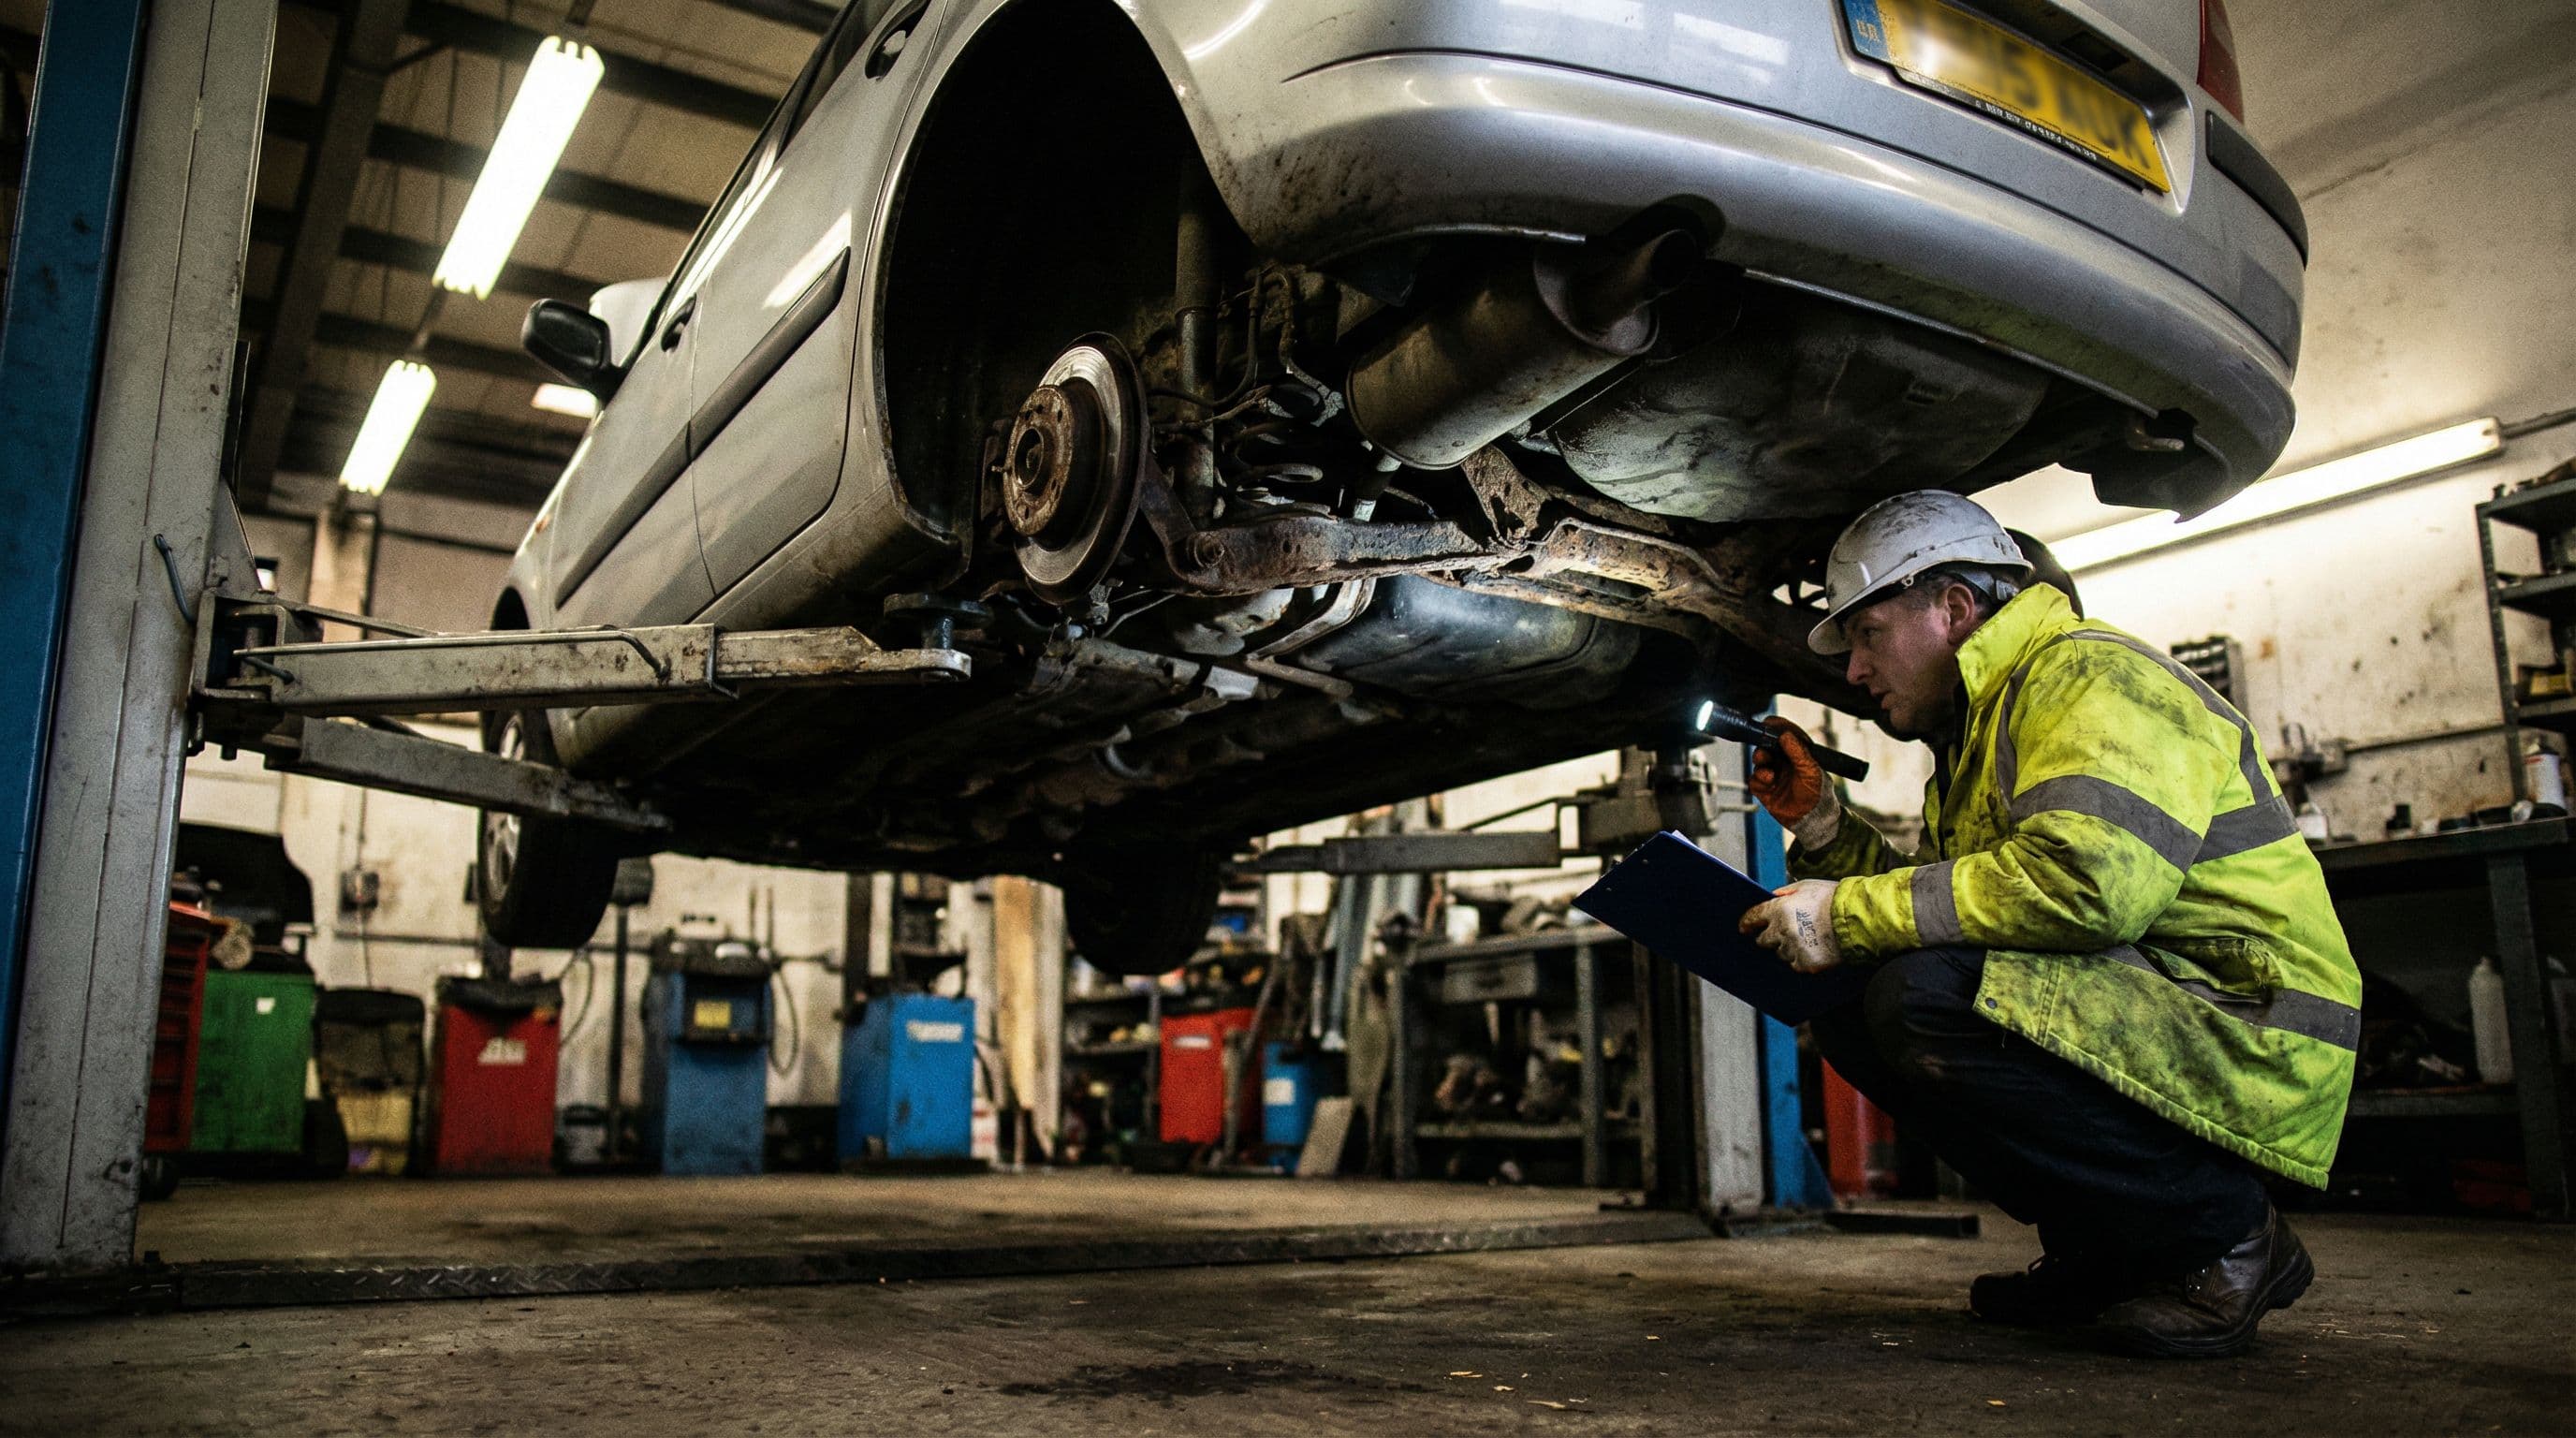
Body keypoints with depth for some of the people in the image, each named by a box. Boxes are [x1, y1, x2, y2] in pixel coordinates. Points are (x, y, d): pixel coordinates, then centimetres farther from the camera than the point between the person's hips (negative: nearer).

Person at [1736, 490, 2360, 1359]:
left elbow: (2086, 880, -30)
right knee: (1849, 1005, 2)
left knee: (1927, 999, -29)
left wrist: (1851, 914, -24)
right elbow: (1950, 911, 15)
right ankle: (2106, 1251, 8)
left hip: (2246, 1047, -10)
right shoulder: (1980, 724, 20)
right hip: (2133, 1020, 10)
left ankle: (2222, 1234, -9)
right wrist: (1823, 827, 6)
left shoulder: (2094, 677, -12)